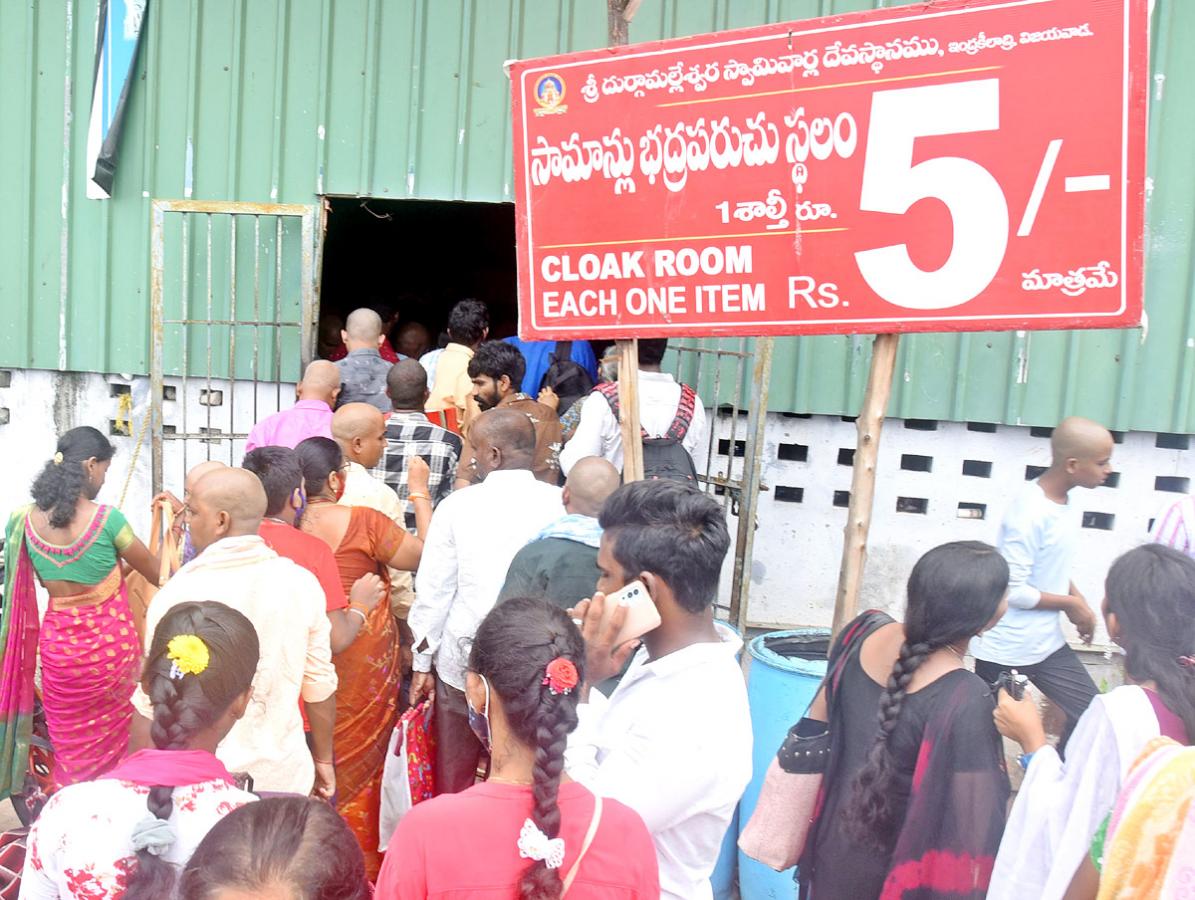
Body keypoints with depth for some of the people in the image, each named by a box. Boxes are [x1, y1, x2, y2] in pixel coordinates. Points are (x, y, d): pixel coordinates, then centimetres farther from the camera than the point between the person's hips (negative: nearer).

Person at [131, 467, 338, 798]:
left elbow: (153, 706, -10)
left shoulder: (180, 594, -17)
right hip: (285, 776, 3)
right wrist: (324, 758, 13)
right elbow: (320, 685, -1)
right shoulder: (301, 583, -8)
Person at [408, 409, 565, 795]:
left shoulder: (459, 505, -9)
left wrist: (422, 662, 8)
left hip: (463, 665, 0)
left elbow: (434, 590, -4)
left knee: (453, 781, 17)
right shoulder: (561, 504, -9)